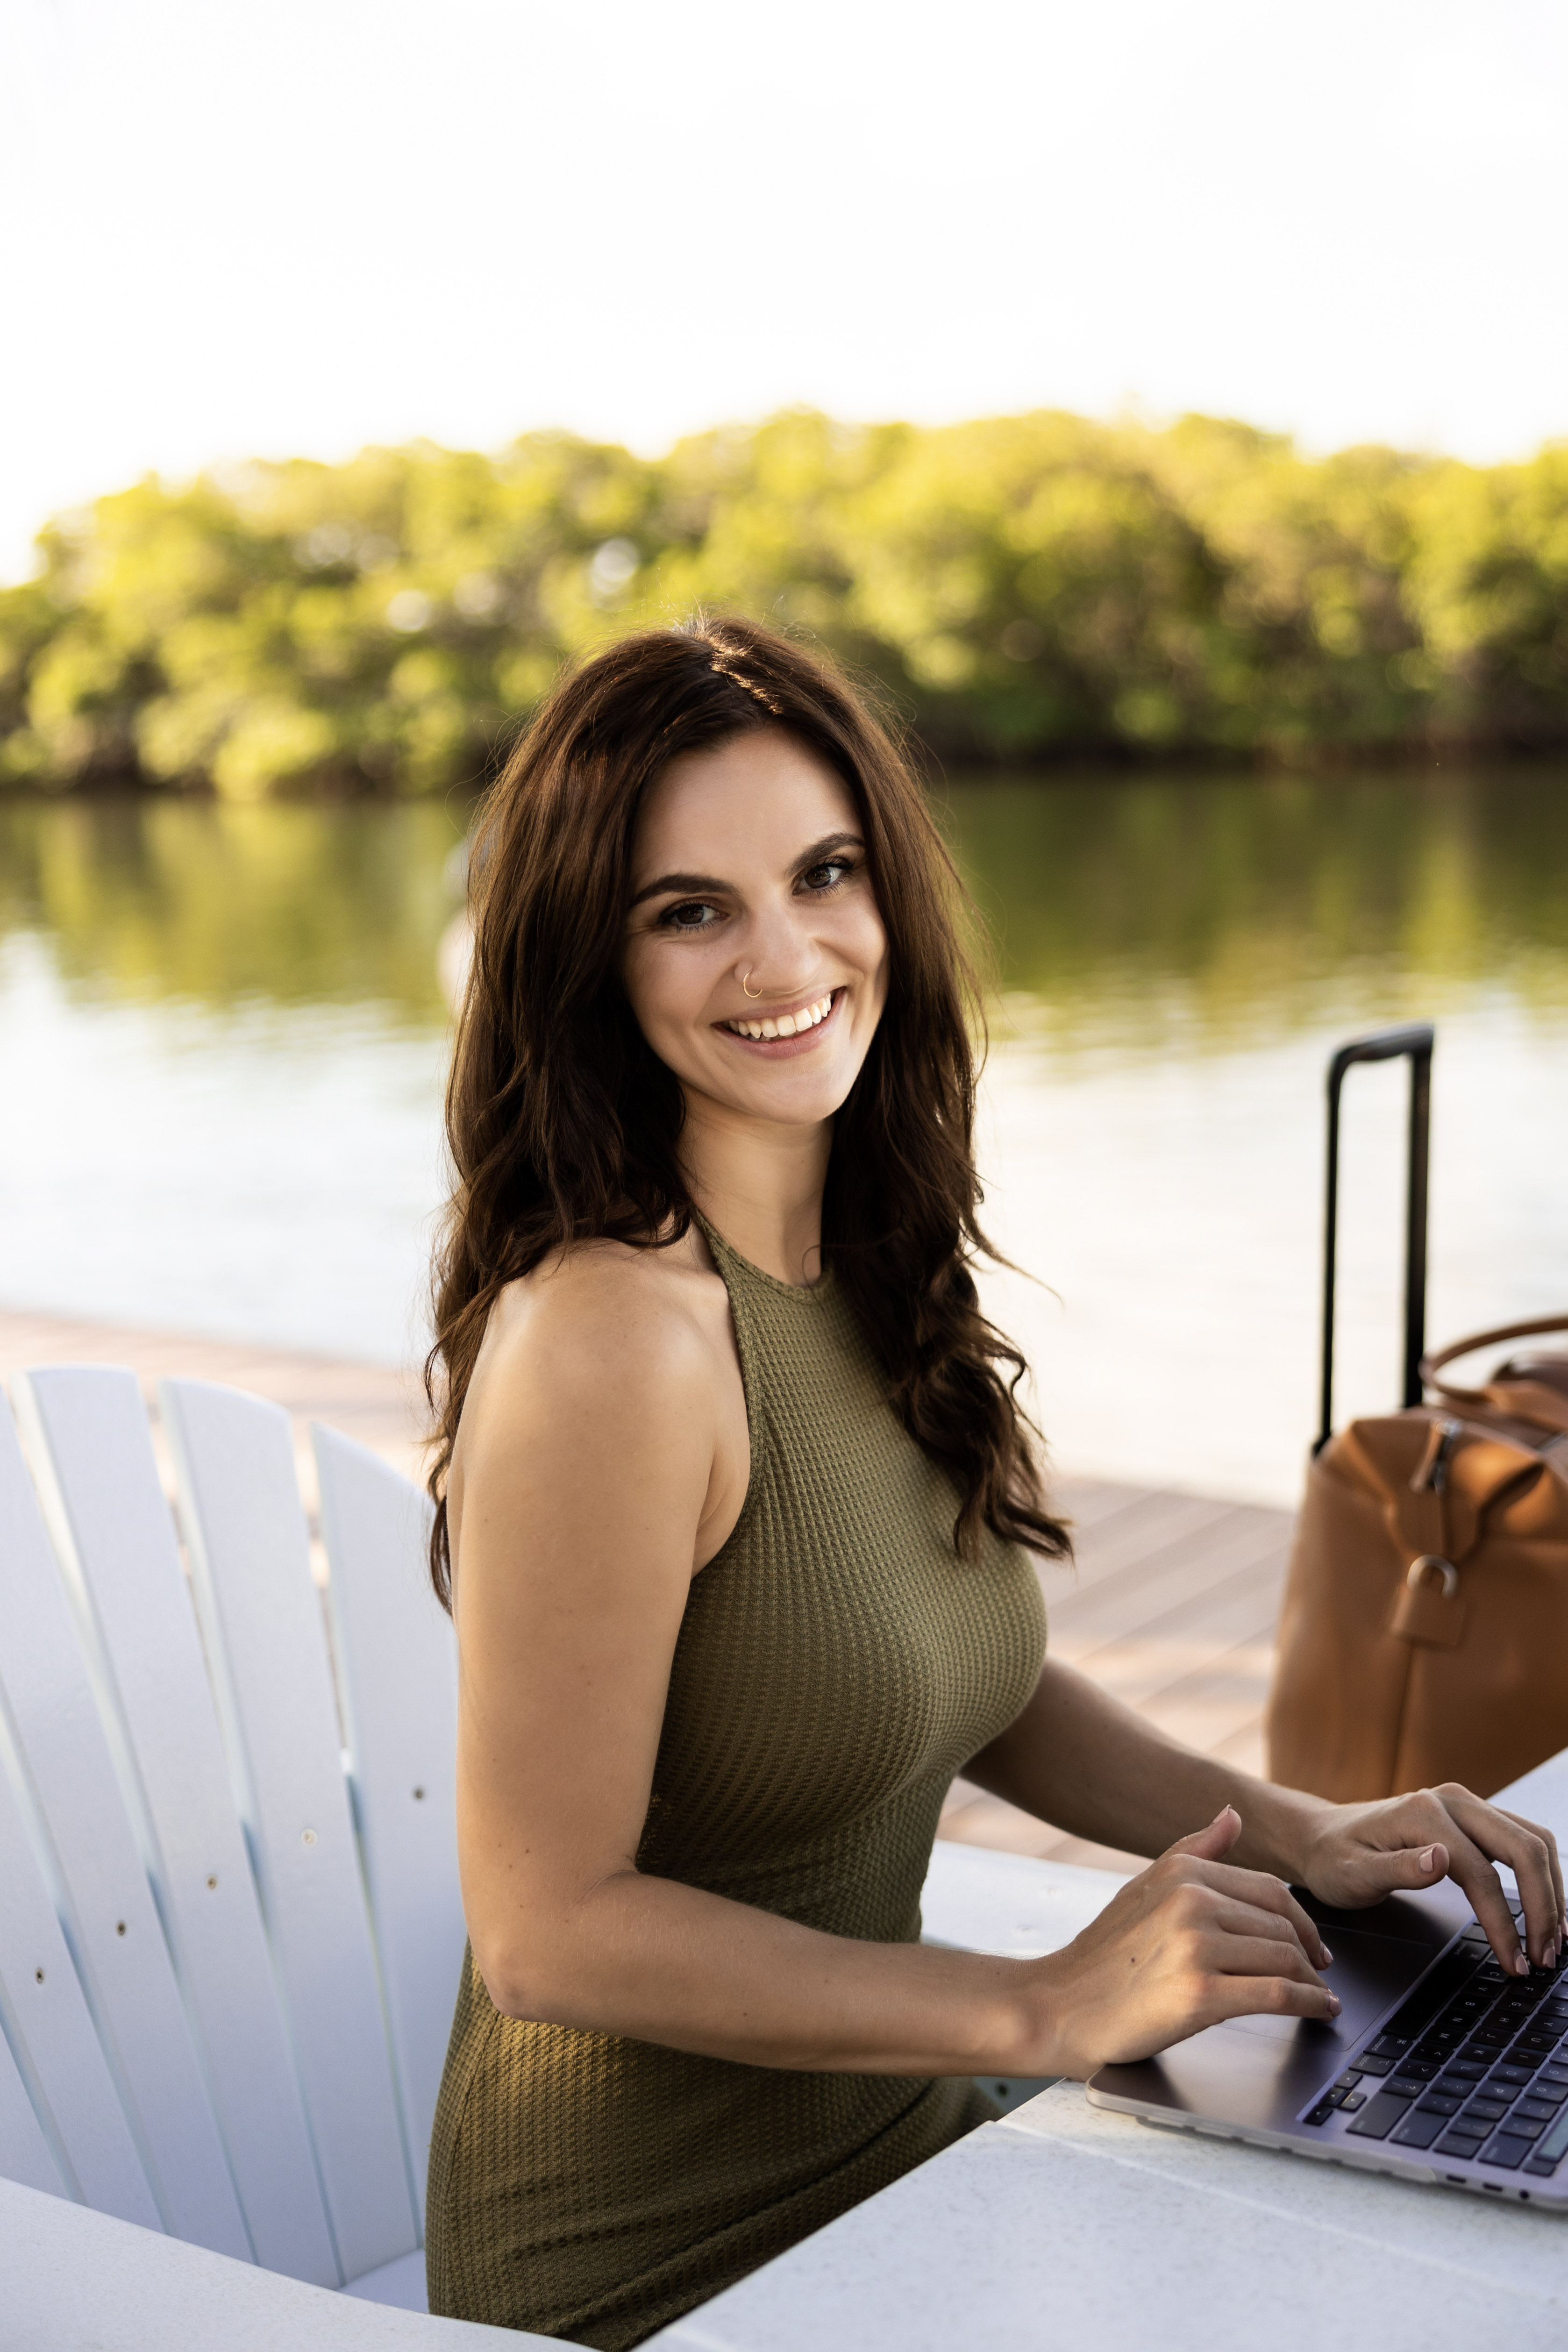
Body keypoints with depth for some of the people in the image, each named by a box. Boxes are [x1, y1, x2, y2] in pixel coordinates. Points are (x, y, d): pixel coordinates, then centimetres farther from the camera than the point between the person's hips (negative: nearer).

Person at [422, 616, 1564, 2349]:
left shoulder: (872, 1273, 1)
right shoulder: (611, 1333, -25)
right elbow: (547, 1928, -21)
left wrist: (1288, 1834, -2)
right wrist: (1048, 2009, -20)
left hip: (892, 2143, 7)